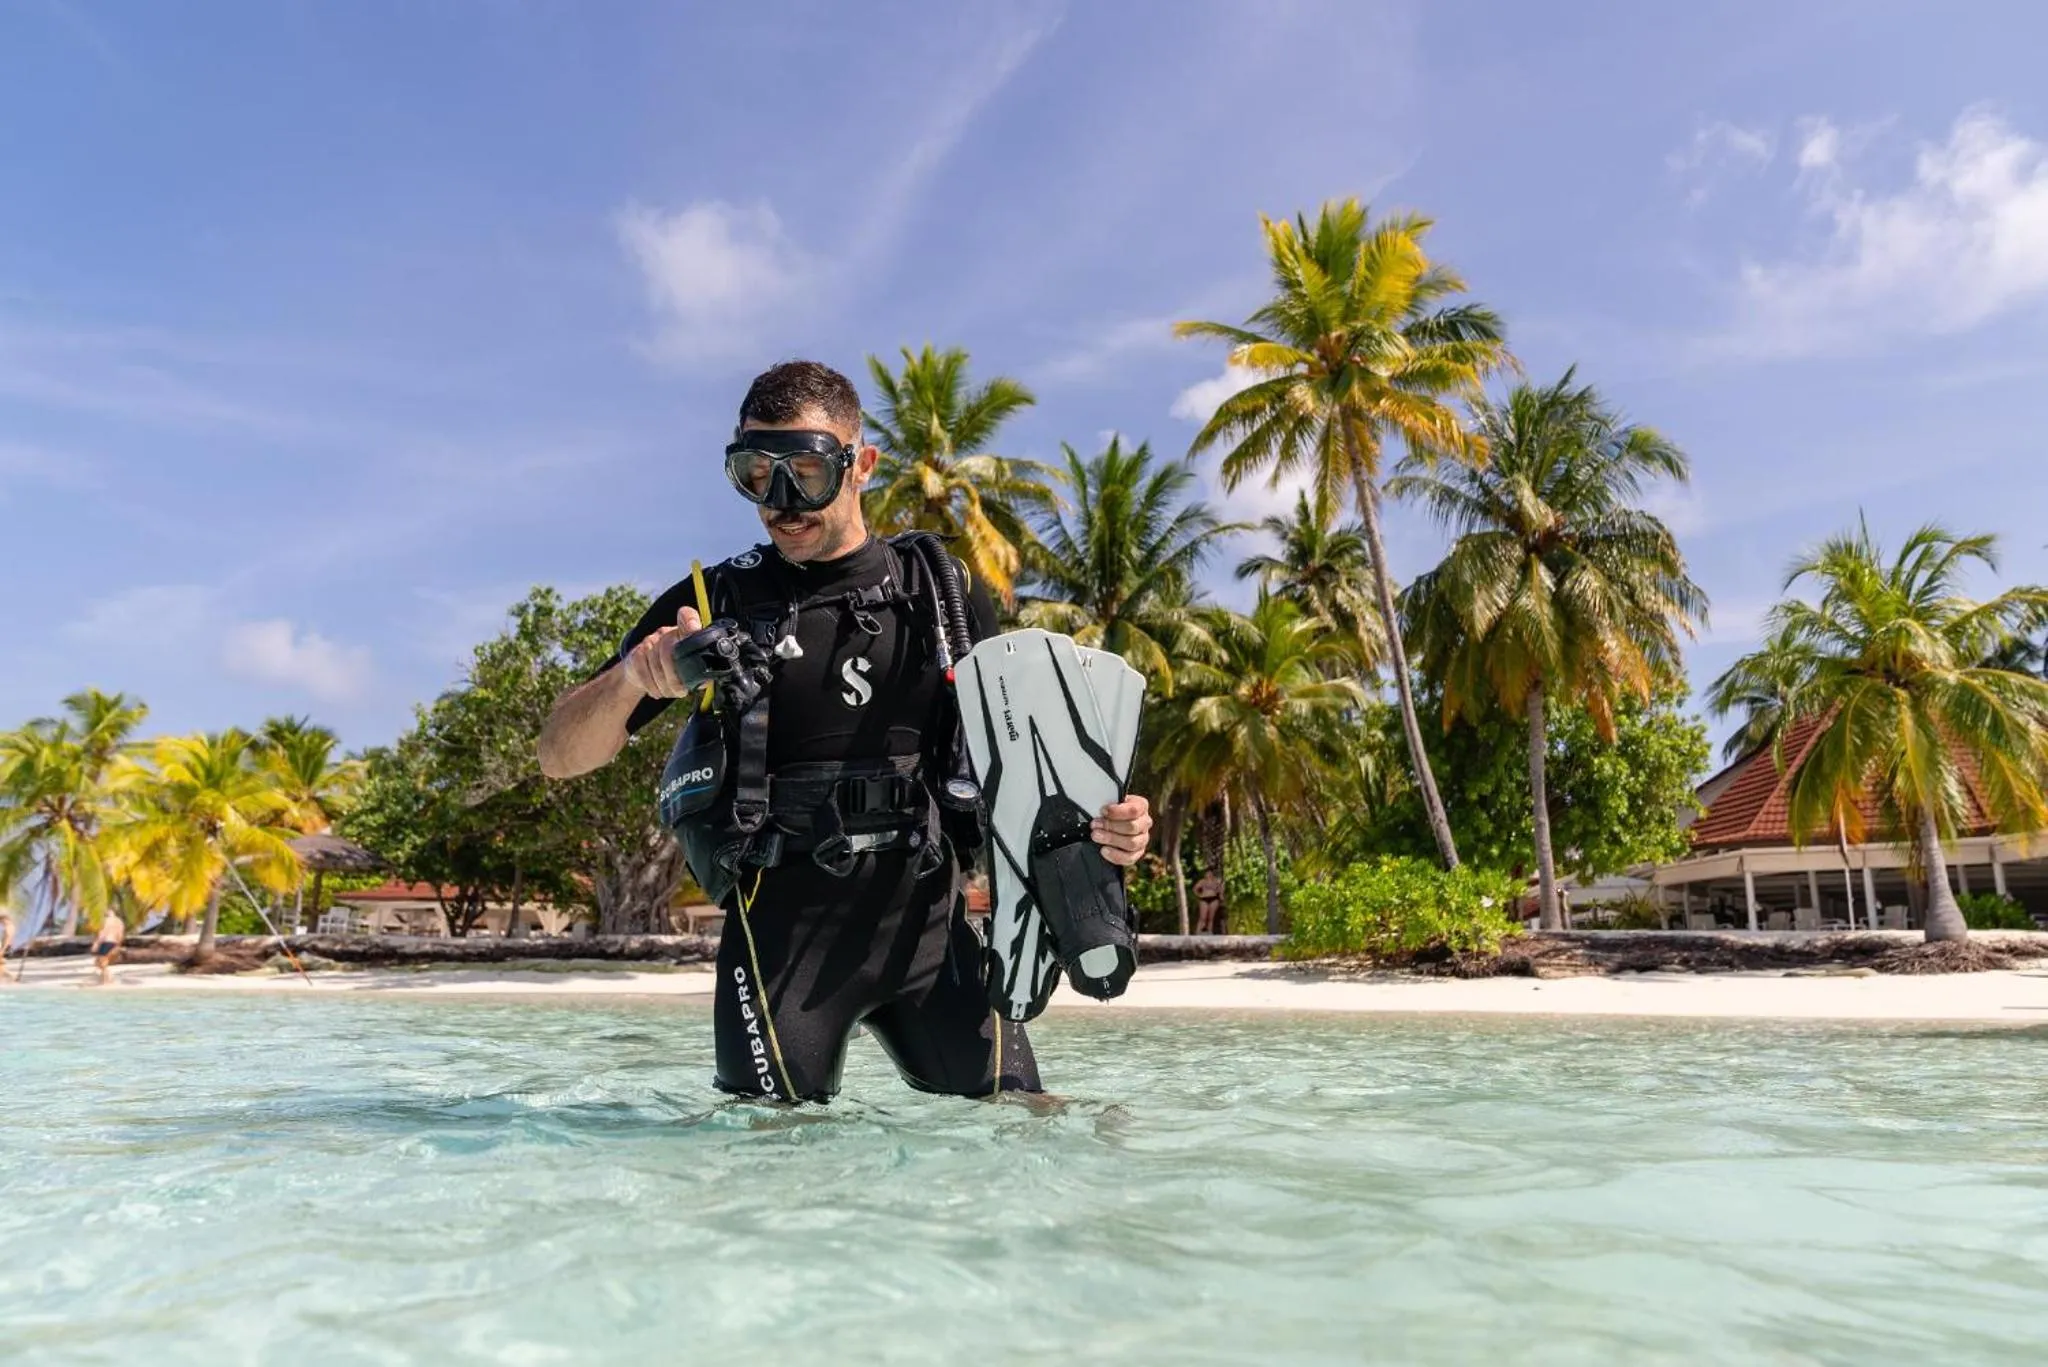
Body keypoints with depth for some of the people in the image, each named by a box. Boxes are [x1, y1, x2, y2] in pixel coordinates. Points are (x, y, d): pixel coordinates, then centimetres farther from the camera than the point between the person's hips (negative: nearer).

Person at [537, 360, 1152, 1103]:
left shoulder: (942, 589, 8)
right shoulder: (718, 602, 4)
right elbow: (560, 757, 4)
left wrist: (1102, 818, -8)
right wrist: (631, 677, -17)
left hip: (932, 921, 2)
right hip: (785, 932, -1)